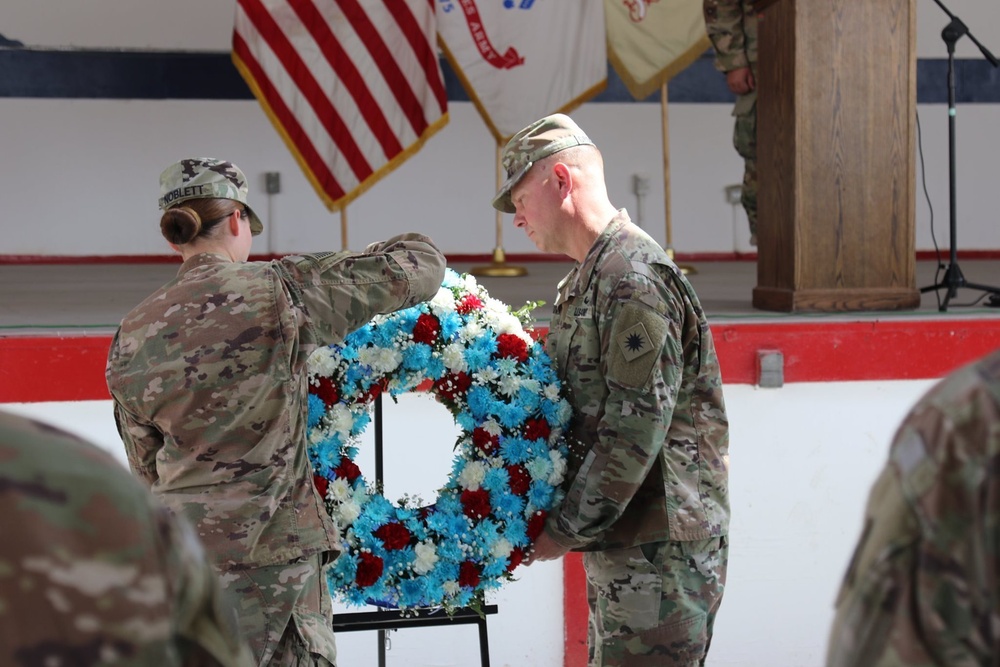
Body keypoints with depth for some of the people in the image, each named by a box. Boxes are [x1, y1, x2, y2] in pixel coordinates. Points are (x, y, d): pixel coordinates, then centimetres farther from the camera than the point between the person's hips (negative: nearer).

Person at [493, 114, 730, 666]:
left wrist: (565, 531, -14)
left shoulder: (635, 278, -16)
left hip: (659, 551, -10)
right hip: (616, 546, 10)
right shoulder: (585, 280, 17)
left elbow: (636, 428, -21)